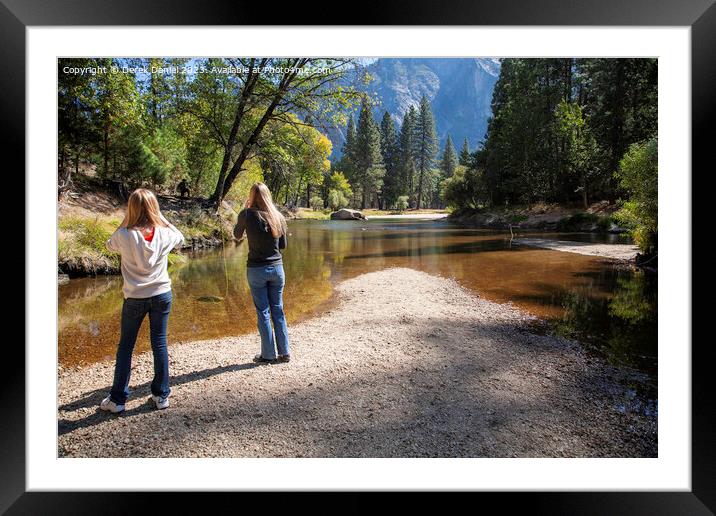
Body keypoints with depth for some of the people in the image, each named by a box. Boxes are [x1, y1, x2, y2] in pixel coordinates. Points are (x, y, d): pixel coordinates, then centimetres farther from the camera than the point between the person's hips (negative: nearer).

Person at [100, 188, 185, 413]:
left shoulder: (124, 235, -15)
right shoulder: (165, 233, -9)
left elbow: (110, 245, 8)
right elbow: (180, 238, 15)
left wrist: (125, 224, 3)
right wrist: (160, 218, 10)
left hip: (135, 298, -1)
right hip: (162, 295, 1)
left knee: (125, 346, 13)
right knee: (159, 344, 10)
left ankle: (117, 399, 20)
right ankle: (161, 395, 18)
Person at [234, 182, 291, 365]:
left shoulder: (248, 214, -10)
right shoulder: (278, 216, 0)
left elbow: (237, 236, 7)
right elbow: (283, 245, 7)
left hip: (256, 269, -3)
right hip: (276, 267, 3)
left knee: (263, 312, 6)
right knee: (278, 310, 12)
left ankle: (268, 355, 12)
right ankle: (284, 353, 17)